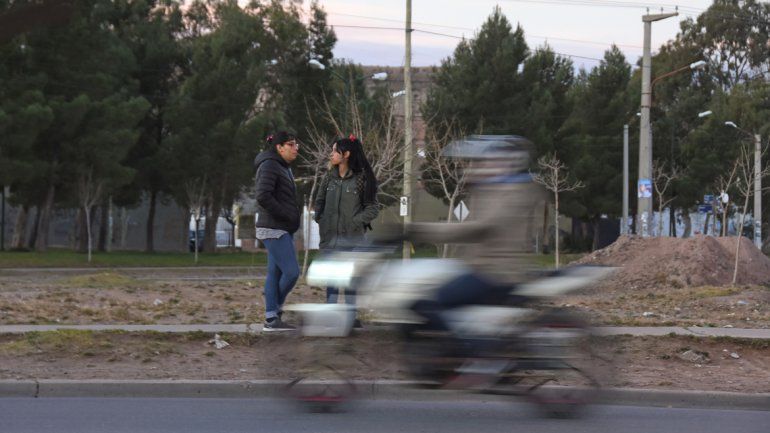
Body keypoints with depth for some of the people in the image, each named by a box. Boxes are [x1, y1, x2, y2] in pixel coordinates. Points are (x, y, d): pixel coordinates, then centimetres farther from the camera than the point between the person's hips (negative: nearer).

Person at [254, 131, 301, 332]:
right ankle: (276, 307, 6)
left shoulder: (284, 167, 19)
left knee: (276, 273, 7)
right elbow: (263, 196, -23)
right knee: (292, 271, -11)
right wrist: (285, 215, -17)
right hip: (274, 229, -10)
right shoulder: (269, 166, -12)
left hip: (283, 230, 10)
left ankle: (271, 319, 8)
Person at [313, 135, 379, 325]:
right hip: (330, 236, 4)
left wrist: (356, 221, -15)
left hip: (352, 236, -4)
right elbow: (319, 202, 18)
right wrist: (320, 219, 2)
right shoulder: (329, 178, 7)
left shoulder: (362, 179, -6)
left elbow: (373, 207, -4)